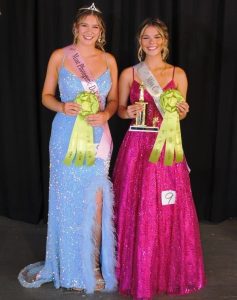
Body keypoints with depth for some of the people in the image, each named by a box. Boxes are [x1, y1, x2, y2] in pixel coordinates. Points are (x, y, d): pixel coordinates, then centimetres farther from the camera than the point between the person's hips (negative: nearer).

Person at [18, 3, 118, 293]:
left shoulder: (109, 60, 7)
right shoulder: (59, 56, 1)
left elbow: (113, 99, 11)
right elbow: (46, 96, 4)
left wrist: (105, 114, -10)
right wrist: (62, 107, -17)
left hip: (97, 138, 1)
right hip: (66, 136, -1)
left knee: (95, 203, -1)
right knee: (67, 202, 6)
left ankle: (93, 266, 17)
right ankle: (69, 267, 24)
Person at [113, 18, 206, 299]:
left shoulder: (178, 74, 5)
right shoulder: (128, 74, 3)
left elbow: (179, 113, 11)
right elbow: (119, 109, 10)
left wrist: (181, 112, -11)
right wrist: (129, 112, -12)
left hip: (167, 147, 1)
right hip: (137, 147, -1)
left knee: (170, 210, 5)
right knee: (135, 210, 3)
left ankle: (170, 271, 26)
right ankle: (138, 274, 21)